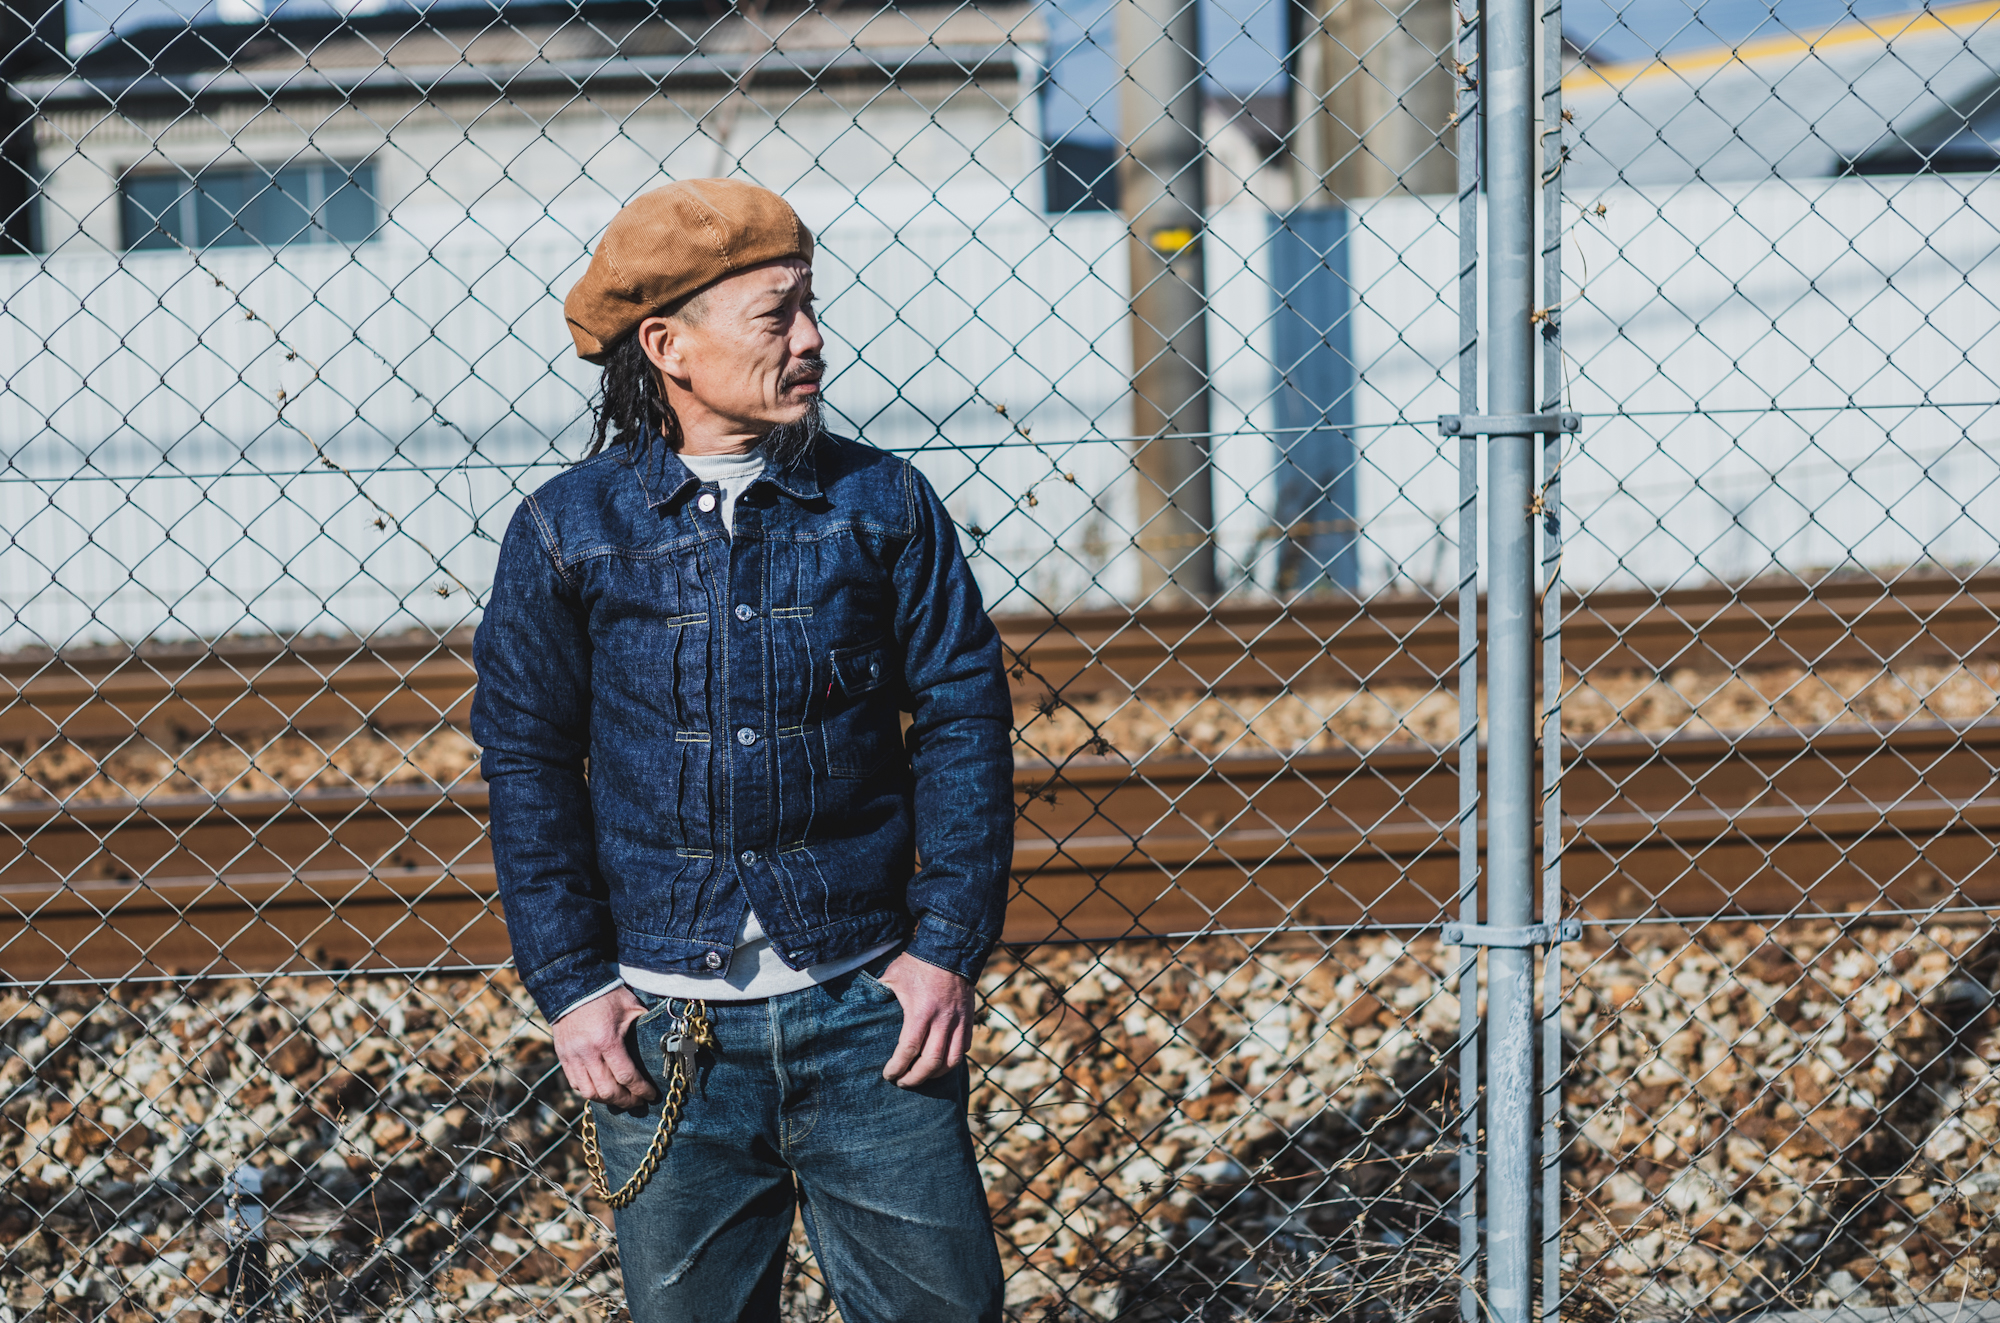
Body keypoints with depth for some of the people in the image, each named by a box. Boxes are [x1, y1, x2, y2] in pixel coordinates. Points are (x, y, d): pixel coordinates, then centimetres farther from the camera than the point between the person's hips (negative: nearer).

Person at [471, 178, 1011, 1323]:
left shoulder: (883, 505, 2)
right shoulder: (569, 532, -2)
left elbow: (963, 724, 4)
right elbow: (529, 767, 3)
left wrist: (949, 947, -3)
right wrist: (570, 986, -2)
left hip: (865, 1002, 1)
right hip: (666, 1025, 0)